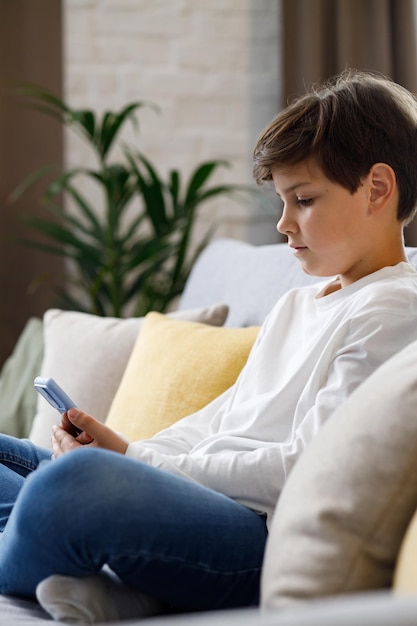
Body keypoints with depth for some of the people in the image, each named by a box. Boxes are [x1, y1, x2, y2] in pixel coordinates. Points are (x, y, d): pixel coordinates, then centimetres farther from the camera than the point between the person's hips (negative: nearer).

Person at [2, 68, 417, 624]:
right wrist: (122, 449, 3)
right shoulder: (294, 306, 27)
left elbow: (304, 470, -13)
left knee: (79, 476, -38)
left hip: (268, 536, -11)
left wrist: (136, 460, -11)